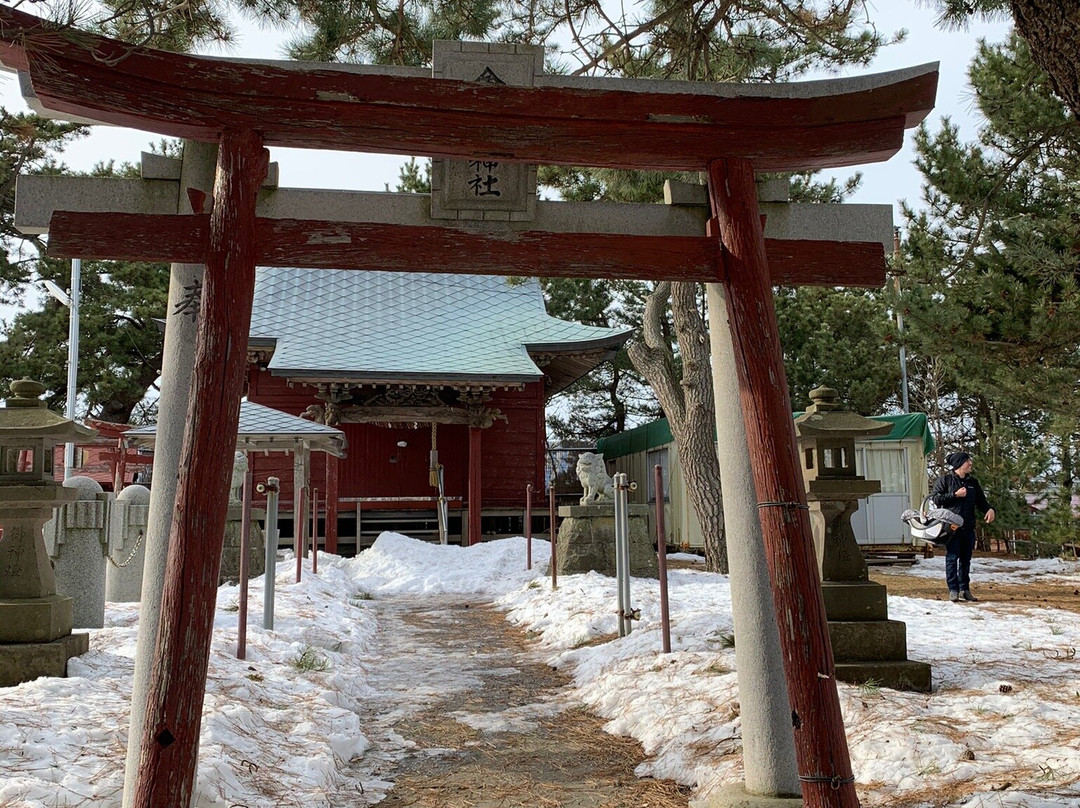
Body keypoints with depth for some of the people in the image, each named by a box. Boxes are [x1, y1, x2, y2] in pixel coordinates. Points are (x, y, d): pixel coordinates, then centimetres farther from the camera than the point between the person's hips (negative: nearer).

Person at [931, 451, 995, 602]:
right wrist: (955, 495, -13)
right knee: (952, 558, -5)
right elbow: (935, 498, -7)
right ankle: (953, 590, -1)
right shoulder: (944, 480, -1)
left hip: (968, 527, 5)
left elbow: (981, 500, 16)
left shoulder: (973, 482, 15)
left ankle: (964, 589, 16)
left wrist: (989, 509, -5)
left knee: (966, 559, 9)